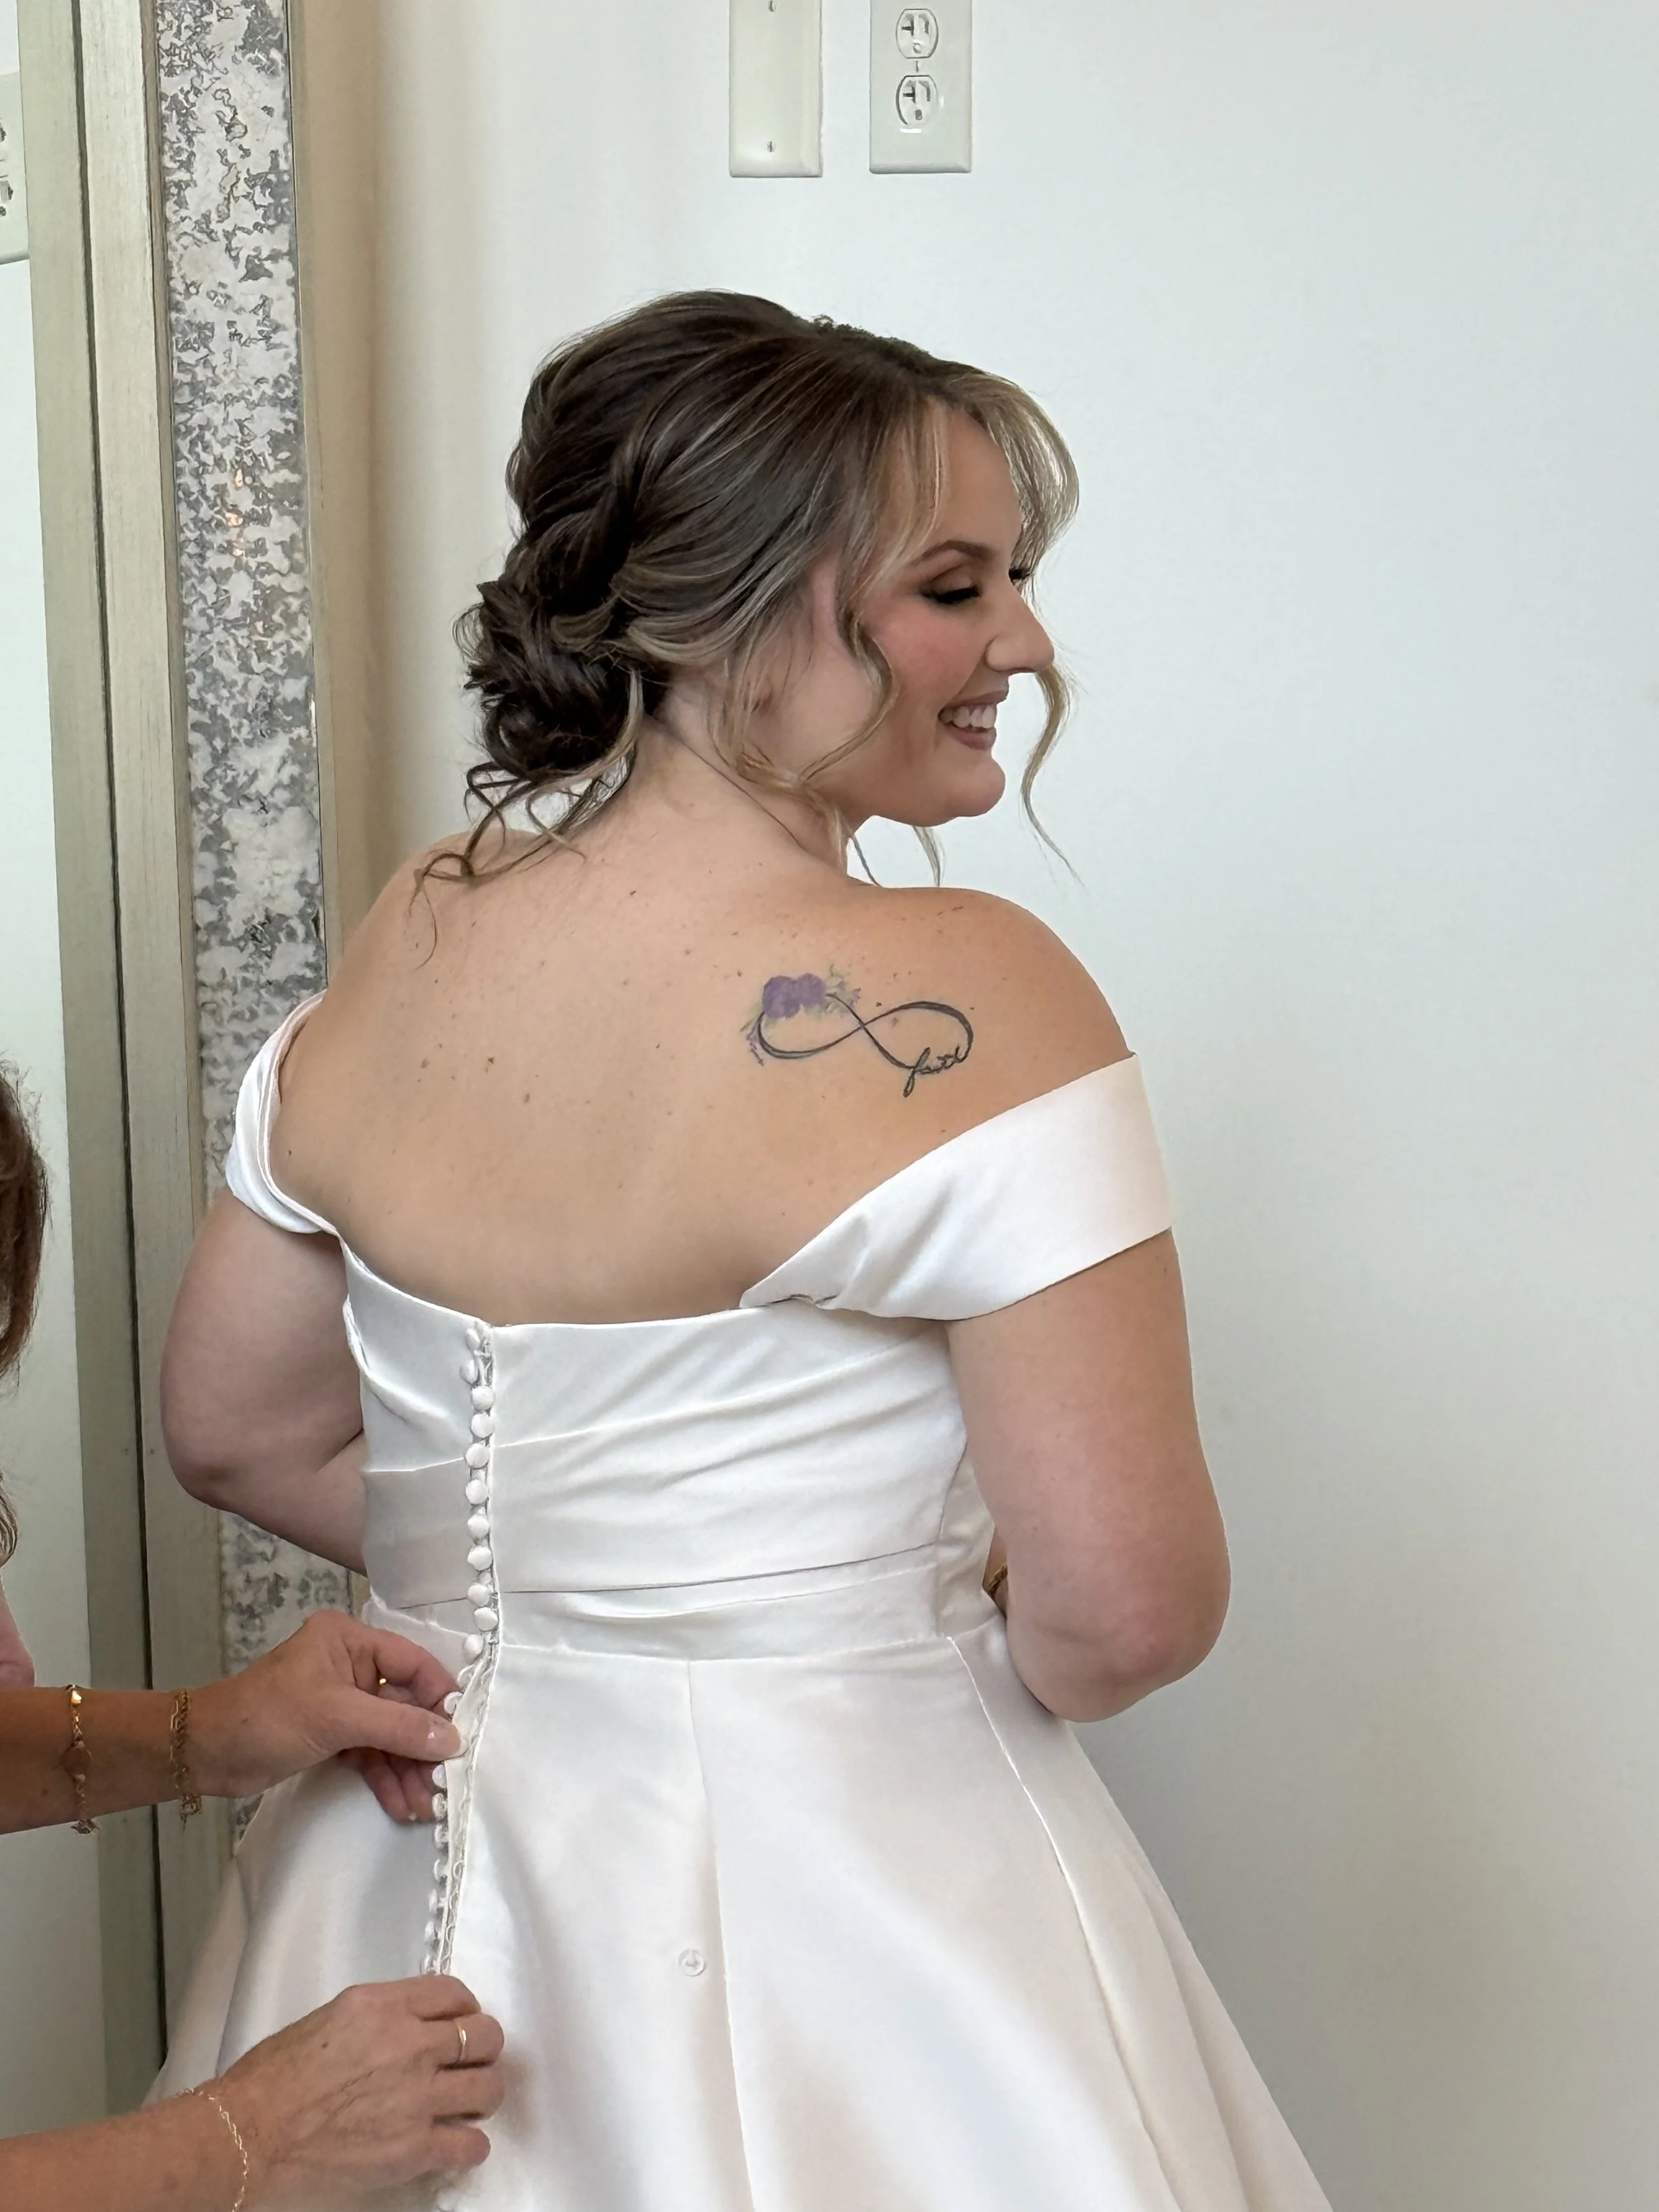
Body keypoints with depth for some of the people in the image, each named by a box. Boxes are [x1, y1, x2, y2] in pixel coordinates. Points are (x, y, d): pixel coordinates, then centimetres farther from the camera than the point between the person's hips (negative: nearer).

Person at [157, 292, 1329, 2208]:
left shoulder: (406, 939, -4)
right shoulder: (960, 995, -23)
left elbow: (234, 1429, 6)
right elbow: (1129, 1610, -24)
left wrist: (556, 1584, 9)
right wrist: (903, 1630, -3)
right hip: (847, 1896, -5)